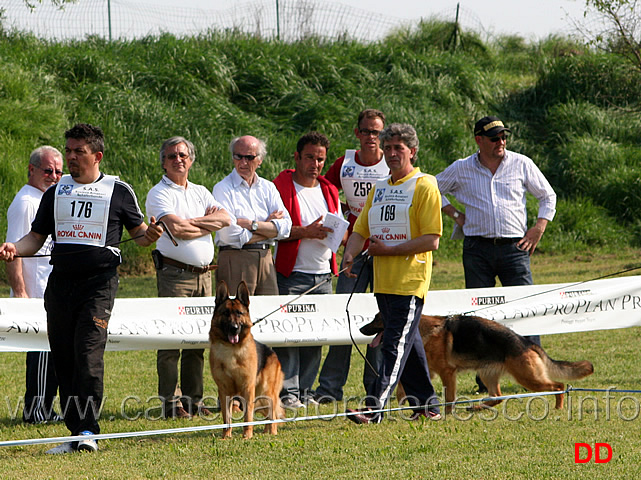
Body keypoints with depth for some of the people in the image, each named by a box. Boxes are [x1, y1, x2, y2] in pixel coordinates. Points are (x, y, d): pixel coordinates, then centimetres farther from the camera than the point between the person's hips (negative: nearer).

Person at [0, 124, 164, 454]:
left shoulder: (118, 191, 6)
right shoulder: (56, 193, 16)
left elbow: (139, 234, 13)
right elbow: (36, 237, 17)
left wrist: (150, 235, -10)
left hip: (99, 281, -4)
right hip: (60, 280, 5)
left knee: (88, 353, -18)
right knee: (63, 358, 3)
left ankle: (87, 430, -16)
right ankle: (76, 433, 9)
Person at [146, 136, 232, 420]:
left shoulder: (200, 192, 18)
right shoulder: (159, 194, -3)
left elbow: (225, 219, 2)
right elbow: (176, 230, -17)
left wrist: (192, 221, -10)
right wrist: (208, 223, -2)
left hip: (203, 274, 6)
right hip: (175, 273, -6)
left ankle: (193, 399, 13)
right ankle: (171, 402, -5)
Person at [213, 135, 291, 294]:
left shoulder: (268, 188, 14)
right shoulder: (223, 189, -2)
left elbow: (285, 227, 1)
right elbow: (229, 235, -14)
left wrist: (251, 224, -11)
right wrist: (268, 225, -3)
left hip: (266, 261, 5)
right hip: (235, 261, -5)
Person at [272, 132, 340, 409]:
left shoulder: (329, 190, 16)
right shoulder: (280, 187, -3)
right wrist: (306, 232, -20)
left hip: (323, 276, 6)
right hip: (291, 275, -6)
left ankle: (305, 391, 12)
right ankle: (288, 392, -7)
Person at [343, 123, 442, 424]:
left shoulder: (425, 186, -5)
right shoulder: (379, 189, 17)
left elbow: (431, 240, -12)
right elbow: (360, 231, 15)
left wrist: (389, 250, -13)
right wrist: (350, 255, -6)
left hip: (410, 280, -8)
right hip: (382, 282, 8)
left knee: (396, 343, -12)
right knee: (409, 344, 13)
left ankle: (375, 406, -19)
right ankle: (426, 404, 21)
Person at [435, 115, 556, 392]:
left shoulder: (521, 165, 6)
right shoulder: (461, 170, 7)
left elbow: (547, 196, 15)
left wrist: (539, 227, 3)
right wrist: (454, 214, 9)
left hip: (513, 247, -1)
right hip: (477, 248, 1)